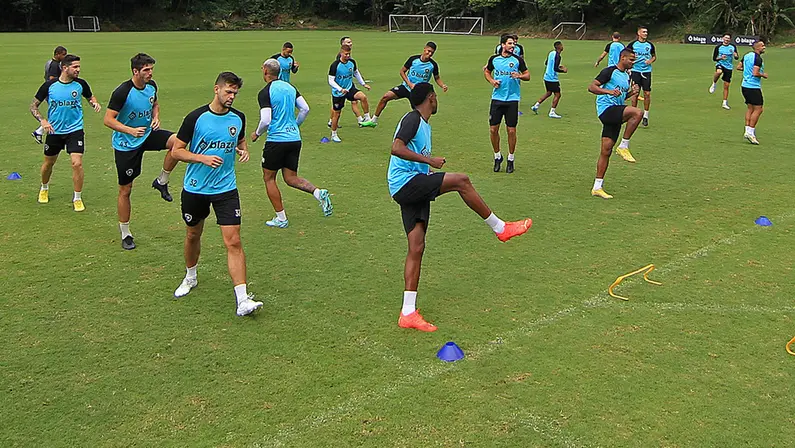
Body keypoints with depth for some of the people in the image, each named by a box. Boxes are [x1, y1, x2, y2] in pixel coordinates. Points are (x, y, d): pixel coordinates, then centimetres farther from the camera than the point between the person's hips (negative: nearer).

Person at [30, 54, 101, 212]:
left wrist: (95, 103, -9)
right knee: (48, 163, 17)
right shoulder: (49, 85, -9)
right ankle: (44, 189, 45)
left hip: (75, 130, -1)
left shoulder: (81, 84, -6)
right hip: (54, 131, 1)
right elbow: (33, 106, 0)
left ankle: (77, 198, 3)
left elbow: (90, 97, 15)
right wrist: (42, 120, -16)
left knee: (77, 163, -14)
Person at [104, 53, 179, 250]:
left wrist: (156, 117, -2)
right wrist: (130, 131, -34)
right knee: (125, 190, 3)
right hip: (126, 145, -5)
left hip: (148, 134, 5)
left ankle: (161, 182, -2)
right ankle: (125, 233, 19)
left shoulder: (151, 86, -3)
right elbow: (108, 119, -21)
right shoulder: (122, 92, -22)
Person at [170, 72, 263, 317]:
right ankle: (191, 277, 46)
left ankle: (242, 299, -11)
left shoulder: (238, 118, 1)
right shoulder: (196, 117, -10)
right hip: (195, 188, -1)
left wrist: (244, 150, -3)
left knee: (233, 241, -10)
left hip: (226, 189, 1)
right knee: (193, 235, 18)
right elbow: (177, 150, -7)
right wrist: (204, 158, -22)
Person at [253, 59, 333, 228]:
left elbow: (266, 120, -18)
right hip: (295, 138, 7)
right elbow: (305, 109, 8)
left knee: (269, 178, 10)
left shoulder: (265, 92, -11)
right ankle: (319, 193, -12)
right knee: (291, 178, 14)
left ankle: (281, 218, 12)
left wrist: (257, 133, 1)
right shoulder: (289, 87, 9)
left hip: (276, 140, -6)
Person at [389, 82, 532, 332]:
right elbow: (397, 148, -21)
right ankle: (499, 228, -3)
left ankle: (408, 313, 6)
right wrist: (429, 160, -22)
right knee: (461, 180, -18)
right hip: (405, 182, -10)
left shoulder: (423, 124, 23)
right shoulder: (412, 119, -6)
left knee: (416, 247, 4)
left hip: (413, 190, 10)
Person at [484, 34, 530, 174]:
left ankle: (510, 159, 16)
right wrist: (492, 81, 3)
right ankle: (497, 156, 20)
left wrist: (519, 76, -15)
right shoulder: (494, 59, 5)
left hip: (512, 99, -1)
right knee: (493, 129, 0)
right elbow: (487, 71, 22)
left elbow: (527, 75, 6)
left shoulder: (517, 59, 0)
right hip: (497, 98, 2)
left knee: (511, 130, 1)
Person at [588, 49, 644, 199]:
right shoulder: (610, 71, -7)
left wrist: (632, 92, 10)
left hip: (615, 116, 8)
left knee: (606, 151, 6)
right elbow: (591, 87, -14)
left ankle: (597, 187, 9)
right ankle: (624, 146, -14)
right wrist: (609, 91, -27)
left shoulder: (626, 75, 20)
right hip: (606, 109, -8)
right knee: (637, 113, -28)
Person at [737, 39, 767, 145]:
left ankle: (747, 131, 12)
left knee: (750, 108, 14)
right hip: (754, 87, -9)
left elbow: (738, 67, 17)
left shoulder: (747, 55, 10)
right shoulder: (758, 58, -16)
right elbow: (755, 73, -24)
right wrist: (763, 75, -7)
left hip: (745, 85, 9)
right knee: (758, 109, -3)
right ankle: (750, 132, -5)